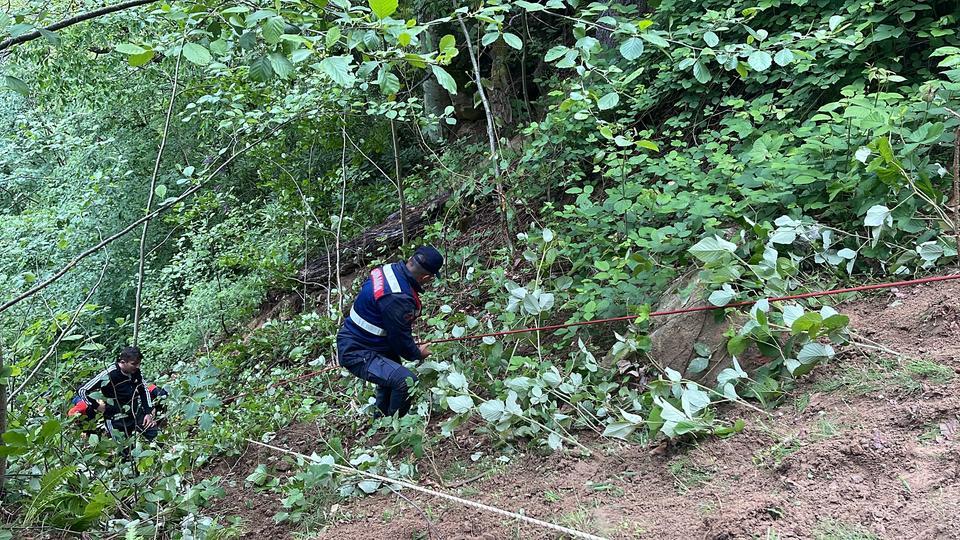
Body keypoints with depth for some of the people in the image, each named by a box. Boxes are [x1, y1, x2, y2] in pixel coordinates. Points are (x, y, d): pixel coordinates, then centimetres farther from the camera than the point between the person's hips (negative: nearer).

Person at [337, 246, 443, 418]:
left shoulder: (390, 269, -2)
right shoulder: (397, 299, -32)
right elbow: (400, 338, -17)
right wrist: (418, 354, 4)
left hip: (351, 342, 11)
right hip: (357, 354, -11)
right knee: (407, 381, -24)